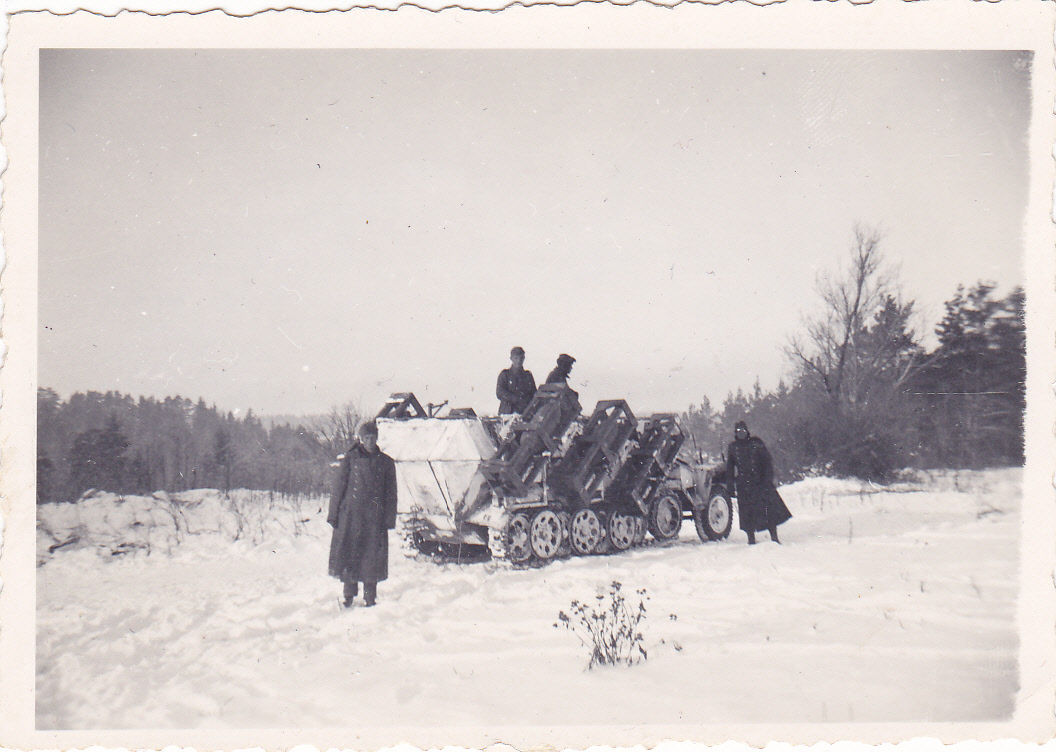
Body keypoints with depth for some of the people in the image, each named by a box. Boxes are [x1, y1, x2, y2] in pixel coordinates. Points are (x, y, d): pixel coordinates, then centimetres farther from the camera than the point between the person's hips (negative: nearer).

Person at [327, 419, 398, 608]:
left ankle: (370, 597, 12)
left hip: (375, 518, 1)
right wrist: (334, 514, -1)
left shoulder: (386, 462, 7)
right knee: (348, 553, 0)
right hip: (350, 516, -1)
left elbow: (390, 494, 9)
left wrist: (388, 519, 2)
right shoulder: (349, 459, 3)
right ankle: (349, 594, 13)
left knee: (372, 556, 2)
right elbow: (338, 487, 4)